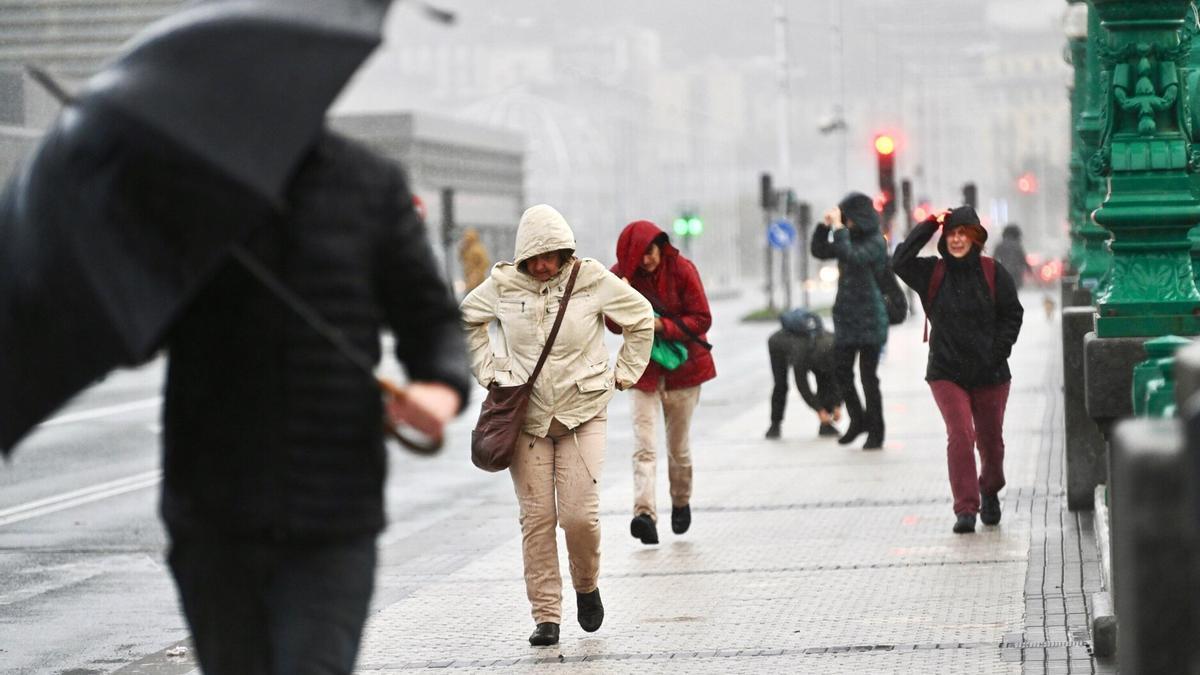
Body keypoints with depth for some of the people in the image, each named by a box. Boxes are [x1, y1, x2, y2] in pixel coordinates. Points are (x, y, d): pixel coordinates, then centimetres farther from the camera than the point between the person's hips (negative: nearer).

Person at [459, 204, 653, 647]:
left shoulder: (591, 279, -5)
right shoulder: (503, 285, -2)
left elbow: (641, 318, 10)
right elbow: (466, 319, 18)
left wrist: (623, 373, 8)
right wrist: (488, 370, 10)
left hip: (583, 412, -1)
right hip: (525, 415, 1)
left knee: (579, 514, -10)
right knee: (536, 518, -3)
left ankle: (587, 586, 19)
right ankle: (546, 616, 4)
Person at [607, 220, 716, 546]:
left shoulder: (682, 270, -12)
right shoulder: (620, 275, -5)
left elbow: (702, 320, -11)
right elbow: (614, 323, 0)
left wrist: (663, 326, -25)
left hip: (682, 367, -1)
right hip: (643, 369, 1)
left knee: (678, 447, 11)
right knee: (644, 446, -14)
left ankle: (681, 502, 36)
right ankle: (644, 513, -25)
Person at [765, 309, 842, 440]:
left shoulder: (833, 346, -32)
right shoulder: (801, 354, -43)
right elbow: (802, 386, -34)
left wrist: (837, 406, -27)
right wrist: (819, 410, -33)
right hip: (778, 345, -4)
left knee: (824, 380, -11)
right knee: (780, 385, -17)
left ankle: (826, 425, -5)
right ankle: (774, 425, -3)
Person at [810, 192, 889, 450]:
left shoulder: (875, 243, -11)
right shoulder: (850, 240, 11)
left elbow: (851, 257, -27)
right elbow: (819, 251, 17)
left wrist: (839, 228, -20)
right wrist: (824, 226, 3)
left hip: (869, 320, -7)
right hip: (845, 319, 7)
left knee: (868, 377, -2)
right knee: (841, 372, 9)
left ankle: (875, 432, 8)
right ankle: (858, 420, 27)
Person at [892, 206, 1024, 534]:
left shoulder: (993, 273, -2)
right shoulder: (932, 272, 1)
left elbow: (1012, 315, 3)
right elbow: (900, 261, -15)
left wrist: (998, 352, -7)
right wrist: (929, 225, -13)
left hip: (990, 373, 1)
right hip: (946, 373, -1)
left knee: (990, 438, 13)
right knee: (960, 435, -14)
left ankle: (990, 491, 41)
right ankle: (965, 509, -12)